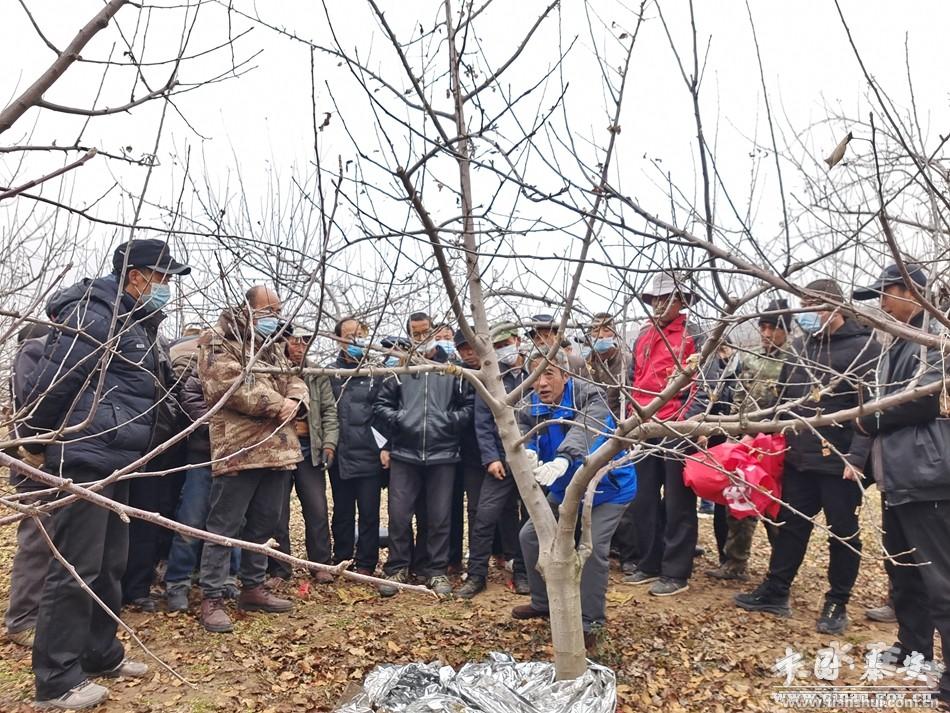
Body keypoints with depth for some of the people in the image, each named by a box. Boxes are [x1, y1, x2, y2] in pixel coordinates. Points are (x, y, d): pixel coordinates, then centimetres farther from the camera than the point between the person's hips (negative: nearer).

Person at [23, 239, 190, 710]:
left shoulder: (138, 324, 17)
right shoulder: (94, 316, -15)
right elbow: (49, 382, -17)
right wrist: (37, 441, -5)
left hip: (116, 462, 10)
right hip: (85, 459, -10)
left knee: (109, 564, 17)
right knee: (75, 570, -3)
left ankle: (100, 654, 31)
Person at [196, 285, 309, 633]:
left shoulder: (274, 346, 21)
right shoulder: (218, 341, -4)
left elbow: (295, 380, 19)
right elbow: (229, 386, -18)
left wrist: (293, 402, -6)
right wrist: (277, 405, -14)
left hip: (278, 448, 8)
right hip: (238, 449, -8)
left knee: (264, 523, 15)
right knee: (225, 526, -1)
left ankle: (252, 588, 28)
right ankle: (211, 598, 9)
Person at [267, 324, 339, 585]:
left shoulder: (318, 375, 9)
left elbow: (329, 412, 7)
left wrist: (329, 443, -2)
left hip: (309, 448, 3)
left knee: (318, 509, 4)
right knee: (278, 512, 5)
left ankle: (321, 564, 16)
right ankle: (279, 569, 17)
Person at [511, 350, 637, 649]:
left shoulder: (590, 397, -28)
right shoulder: (529, 407, -11)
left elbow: (583, 432, -47)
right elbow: (522, 437, -26)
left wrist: (562, 460, -67)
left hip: (607, 487, -6)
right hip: (564, 489, 6)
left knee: (593, 547, -19)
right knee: (530, 535, 7)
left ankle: (591, 623, 2)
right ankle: (543, 602, 29)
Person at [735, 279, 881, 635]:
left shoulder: (865, 347, -9)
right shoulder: (805, 345, 13)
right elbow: (783, 395, 19)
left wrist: (858, 456, -22)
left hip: (839, 462, -6)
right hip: (798, 457, 7)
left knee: (843, 533, 9)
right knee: (791, 525, 14)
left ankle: (837, 604, 23)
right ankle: (774, 592, 25)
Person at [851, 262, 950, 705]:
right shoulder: (899, 344, 19)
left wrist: (869, 419, -8)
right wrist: (860, 456, 13)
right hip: (898, 477, 10)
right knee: (903, 572, 18)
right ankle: (914, 652, 33)